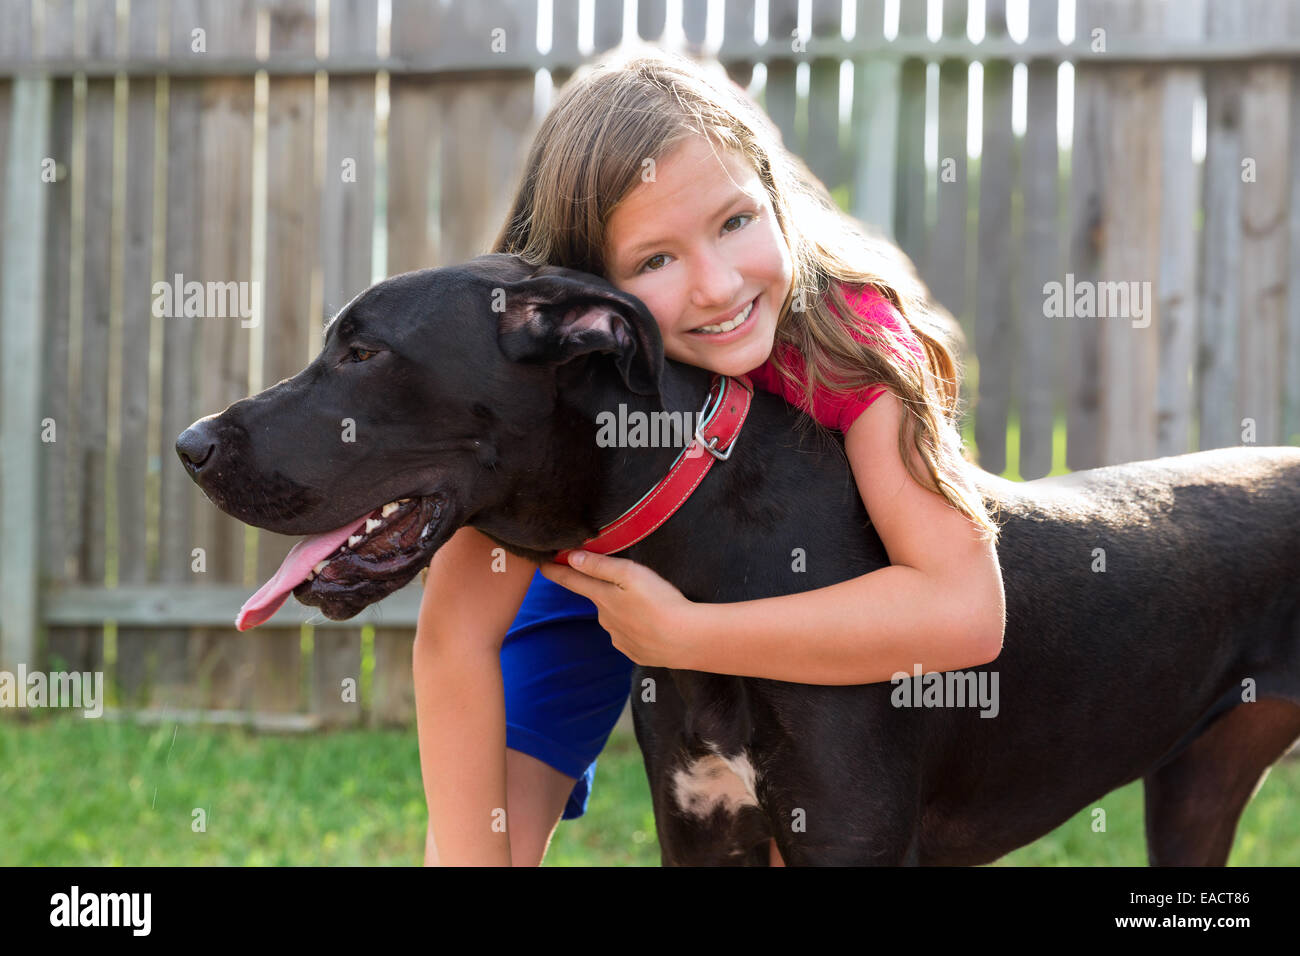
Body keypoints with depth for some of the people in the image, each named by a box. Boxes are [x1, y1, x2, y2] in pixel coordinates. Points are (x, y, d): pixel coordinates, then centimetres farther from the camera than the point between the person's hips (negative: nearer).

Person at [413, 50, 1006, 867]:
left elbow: (965, 611, -43)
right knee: (476, 829, -15)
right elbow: (456, 638, -34)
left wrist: (678, 633, -41)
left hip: (788, 585, 0)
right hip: (587, 570, 0)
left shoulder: (851, 329, -35)